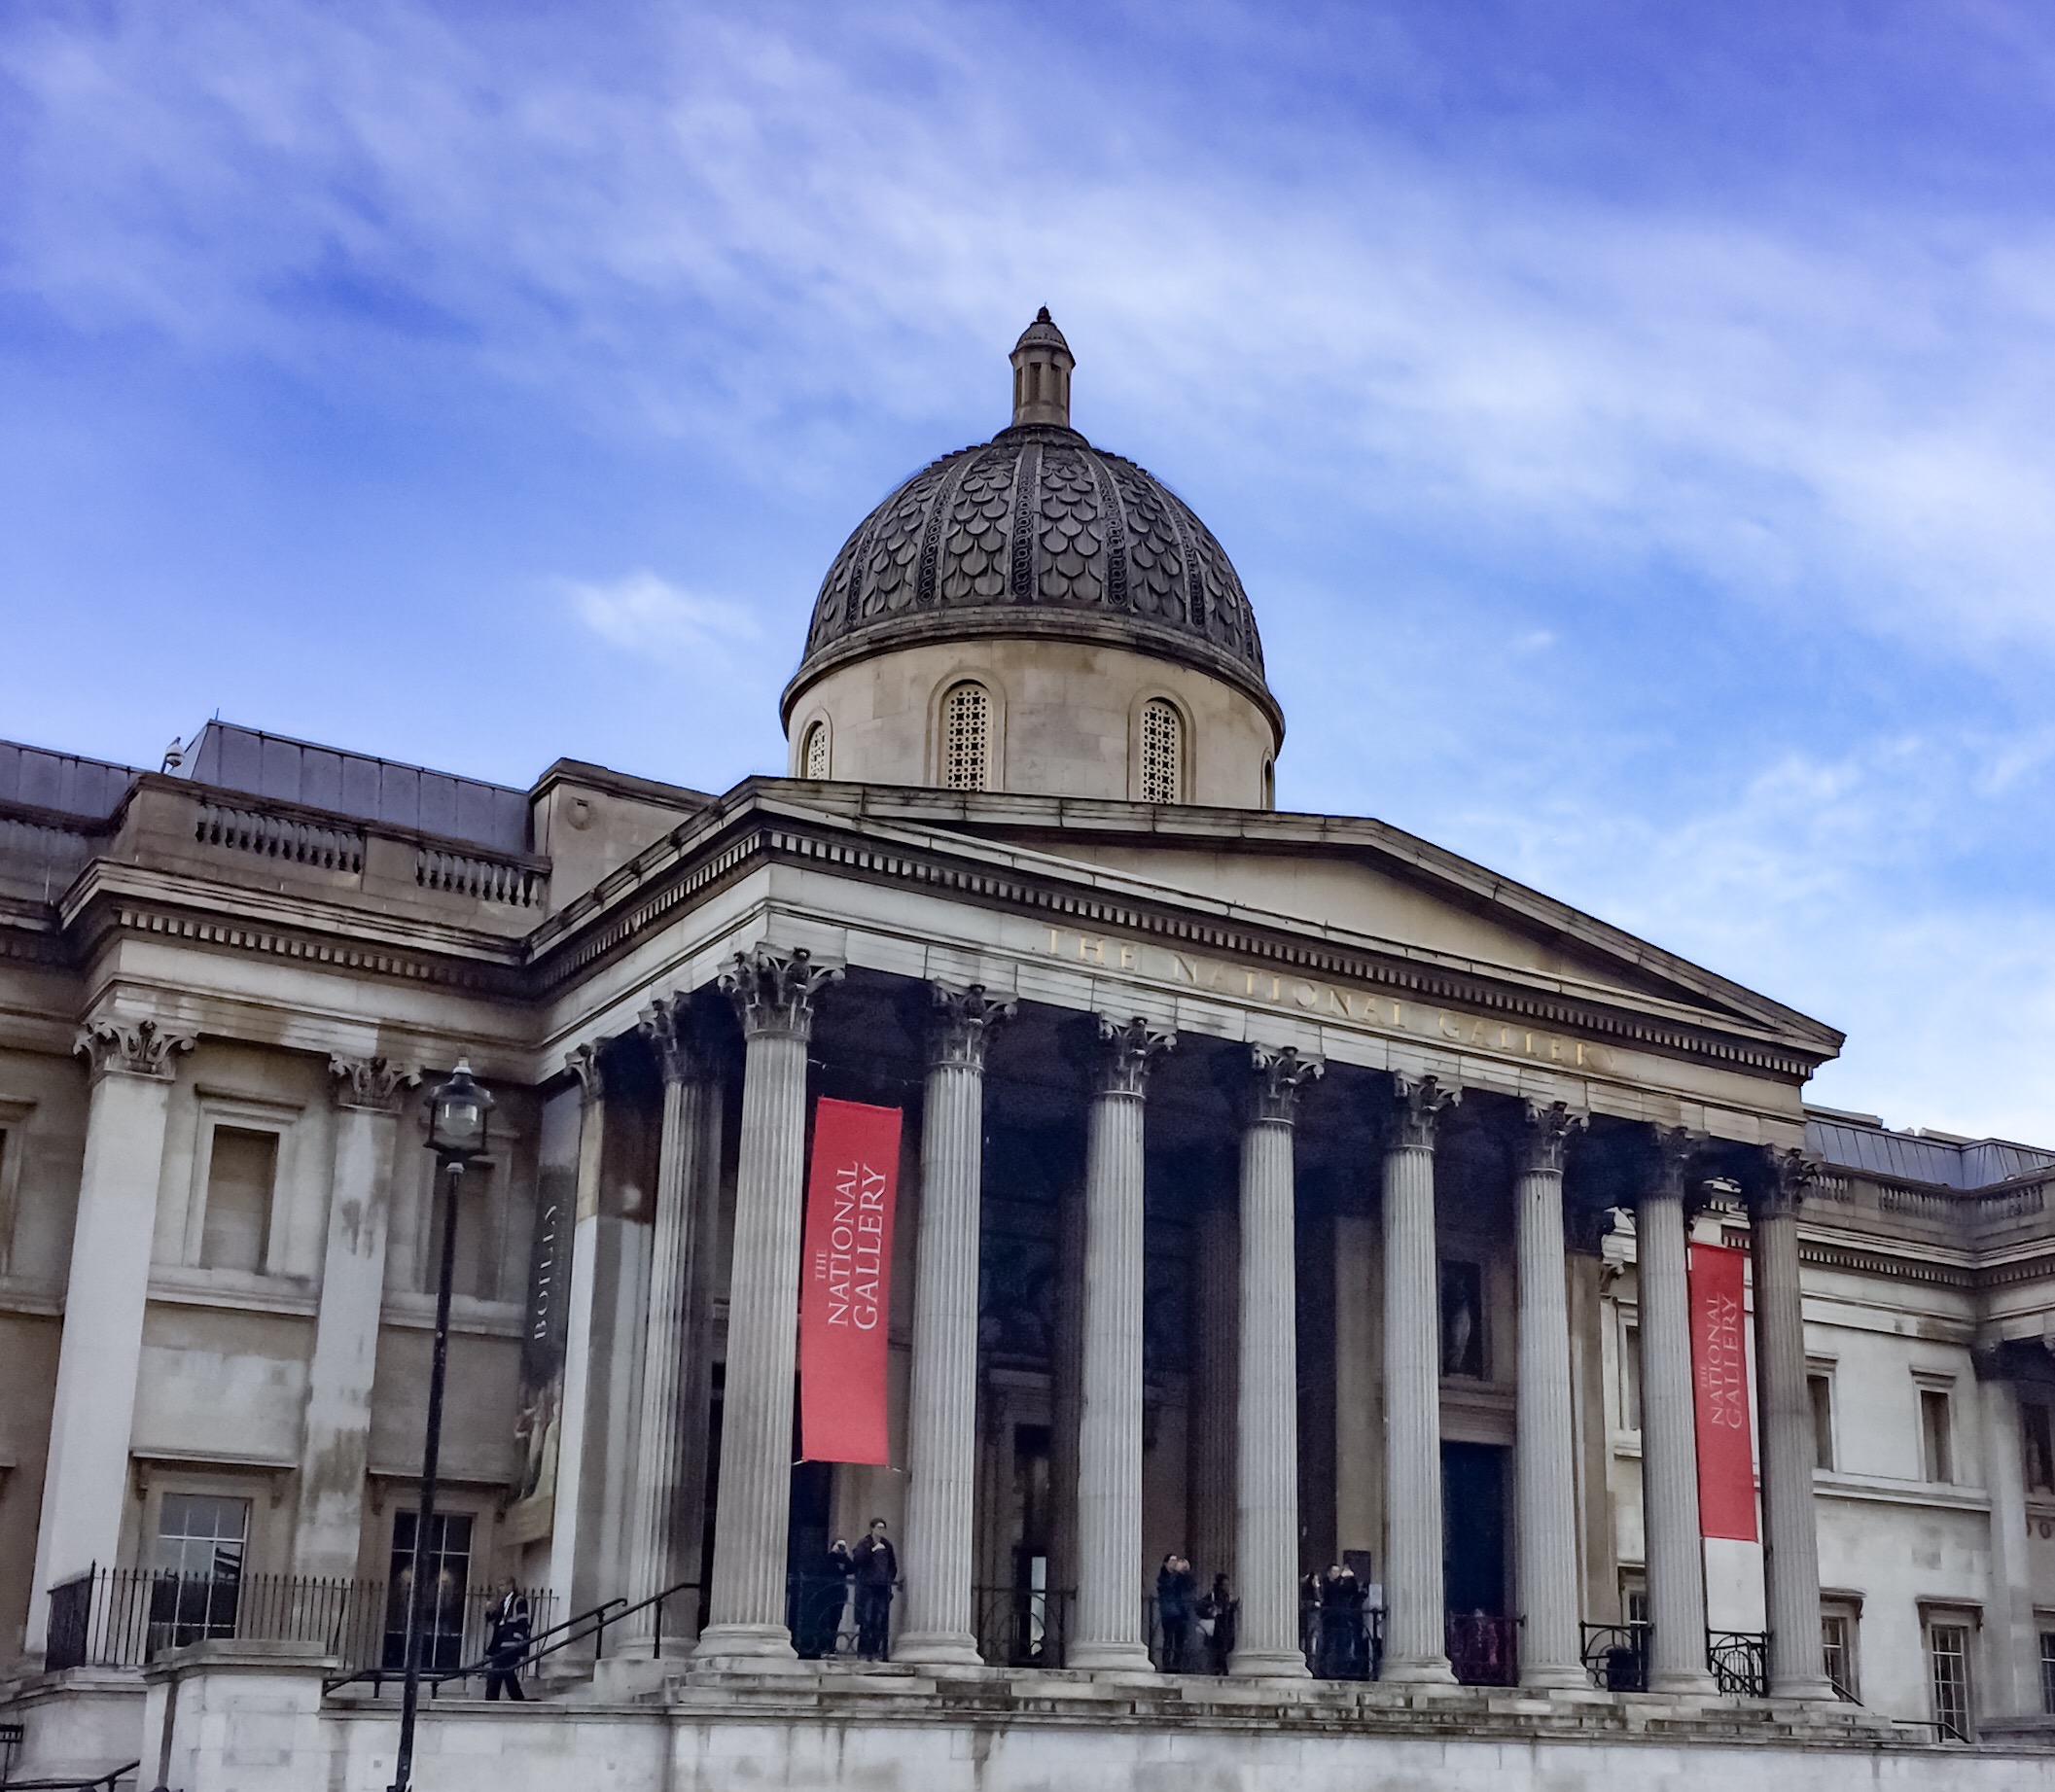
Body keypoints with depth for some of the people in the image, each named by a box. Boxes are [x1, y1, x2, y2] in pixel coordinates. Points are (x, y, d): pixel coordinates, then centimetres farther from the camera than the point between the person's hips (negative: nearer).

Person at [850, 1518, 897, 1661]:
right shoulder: (864, 1544, 0)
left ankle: (877, 1652, 2)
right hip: (867, 1587, -4)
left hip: (882, 1588, 4)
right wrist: (873, 1550, -22)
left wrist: (890, 1578, 8)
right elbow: (857, 1559, -17)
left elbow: (893, 1566, 21)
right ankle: (863, 1651, -3)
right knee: (866, 1619, -7)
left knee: (881, 1621, -1)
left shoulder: (887, 1545, 12)